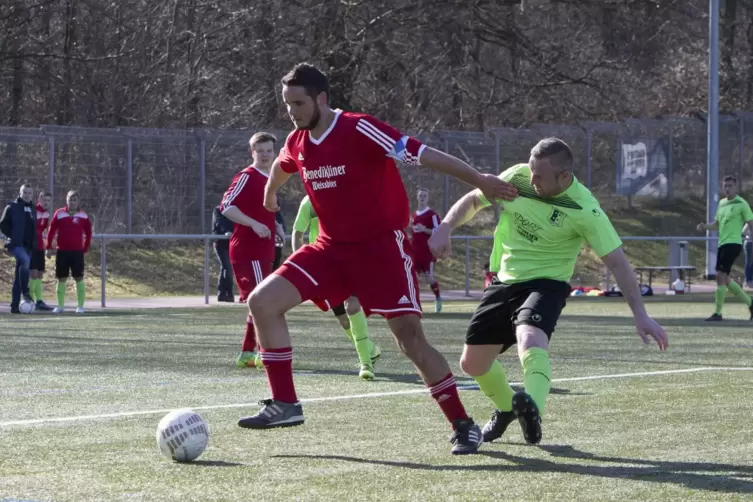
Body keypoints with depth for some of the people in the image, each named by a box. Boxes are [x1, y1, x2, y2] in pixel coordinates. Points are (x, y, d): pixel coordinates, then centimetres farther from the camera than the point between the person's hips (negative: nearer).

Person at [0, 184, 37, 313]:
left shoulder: (32, 210, 16)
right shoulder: (12, 207, -2)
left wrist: (33, 242, 11)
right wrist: (13, 236, -12)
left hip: (28, 245, 6)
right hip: (15, 244, -6)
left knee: (18, 277, 6)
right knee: (25, 260, -34)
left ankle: (15, 306, 8)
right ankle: (25, 292, -27)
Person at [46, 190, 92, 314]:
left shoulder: (83, 216, 1)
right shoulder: (59, 214, 1)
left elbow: (88, 233, 9)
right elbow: (51, 231, 6)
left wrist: (85, 249, 6)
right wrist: (49, 247, 4)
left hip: (77, 252, -1)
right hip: (62, 252, 1)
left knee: (79, 278, -3)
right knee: (61, 279, 5)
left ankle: (80, 306, 1)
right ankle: (60, 306, 12)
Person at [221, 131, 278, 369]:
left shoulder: (269, 180, 17)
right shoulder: (247, 177, -10)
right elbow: (227, 206, -19)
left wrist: (274, 226, 15)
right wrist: (254, 224, -27)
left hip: (262, 252, 9)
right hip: (248, 250, -9)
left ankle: (247, 354, 16)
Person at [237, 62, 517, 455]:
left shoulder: (359, 130, -19)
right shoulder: (297, 143, 2)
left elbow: (422, 154, -23)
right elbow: (282, 166, 28)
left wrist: (478, 179, -27)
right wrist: (270, 193, 48)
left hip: (382, 246, -6)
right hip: (331, 247, 6)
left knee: (410, 338, -10)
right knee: (262, 301, -8)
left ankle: (462, 425, 3)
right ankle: (285, 405, -2)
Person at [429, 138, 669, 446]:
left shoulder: (584, 210, -21)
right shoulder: (516, 178, -9)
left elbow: (617, 262, -18)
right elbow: (473, 200, 8)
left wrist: (640, 315, -23)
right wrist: (444, 229, -8)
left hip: (546, 284, -5)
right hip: (505, 281, 6)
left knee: (530, 337, -38)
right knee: (472, 363, 10)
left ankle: (533, 410, -60)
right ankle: (506, 408, 41)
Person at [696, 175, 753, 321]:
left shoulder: (741, 204, -6)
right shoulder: (722, 203, 16)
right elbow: (717, 224, 22)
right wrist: (705, 226, 3)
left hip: (733, 243, -9)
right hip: (722, 243, 9)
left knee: (720, 276, -15)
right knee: (725, 279, 11)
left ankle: (718, 313, -10)